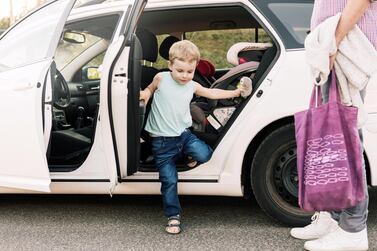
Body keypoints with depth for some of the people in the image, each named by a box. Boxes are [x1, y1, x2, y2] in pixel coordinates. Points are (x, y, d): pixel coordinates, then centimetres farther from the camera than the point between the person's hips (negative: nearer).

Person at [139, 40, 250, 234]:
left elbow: (211, 93, 20)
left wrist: (234, 92, 20)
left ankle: (188, 153, 13)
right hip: (162, 141, -3)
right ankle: (173, 216, 14)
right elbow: (150, 89, 11)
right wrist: (145, 95, -12)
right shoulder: (161, 79, -8)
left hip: (183, 134, 3)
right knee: (169, 180, -2)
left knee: (204, 155, -22)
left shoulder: (193, 87, 4)